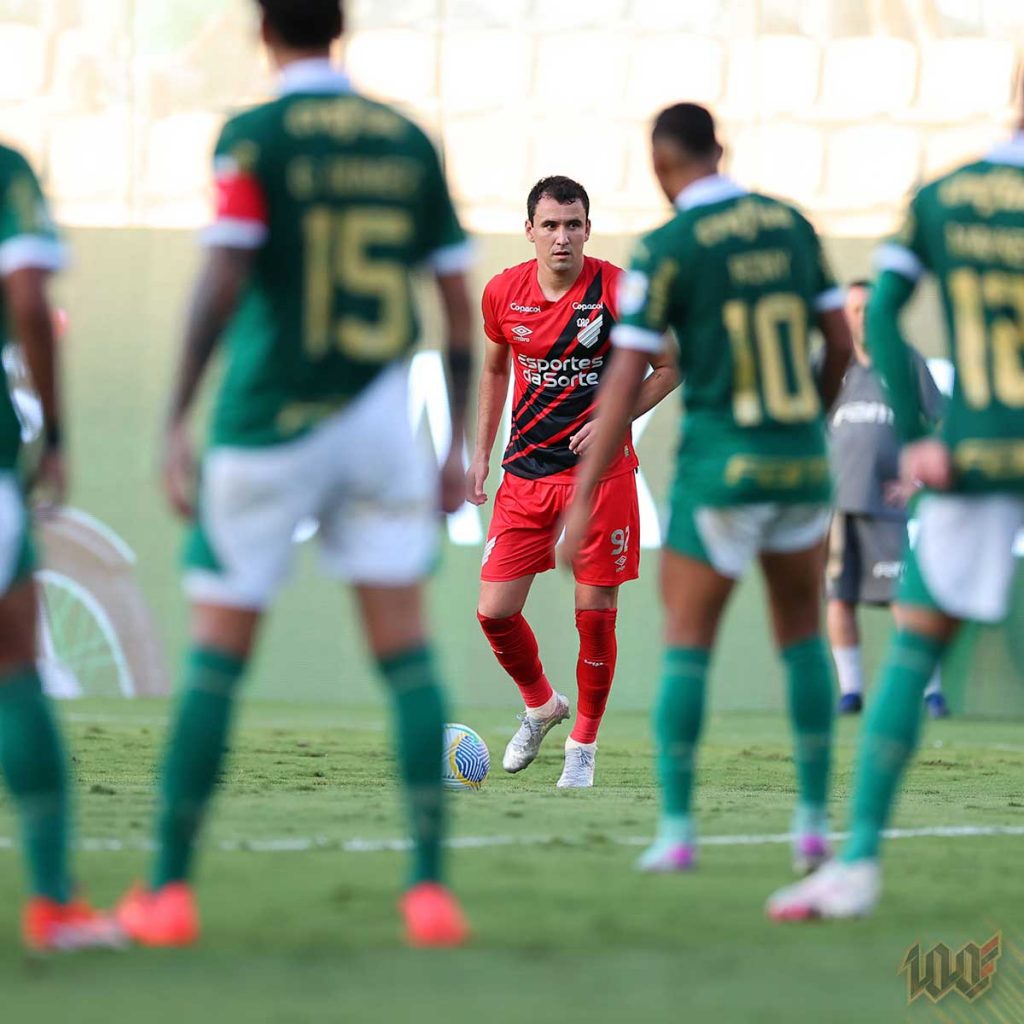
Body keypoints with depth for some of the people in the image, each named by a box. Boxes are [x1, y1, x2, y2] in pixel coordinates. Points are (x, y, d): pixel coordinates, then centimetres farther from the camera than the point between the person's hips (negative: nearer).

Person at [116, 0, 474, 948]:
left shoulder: (253, 139, -5)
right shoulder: (407, 141, 7)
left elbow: (220, 287, -14)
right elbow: (459, 307, 8)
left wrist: (177, 424, -10)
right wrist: (458, 446, 16)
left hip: (267, 426, -3)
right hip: (379, 425, 3)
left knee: (216, 657, 4)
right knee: (407, 656, 3)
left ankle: (168, 889, 8)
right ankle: (430, 887, -3)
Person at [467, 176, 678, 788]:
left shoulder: (618, 290, -9)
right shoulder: (503, 293, 1)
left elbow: (669, 367, 0)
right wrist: (483, 453, 15)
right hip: (526, 471, 3)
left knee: (595, 613, -3)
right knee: (495, 611, -2)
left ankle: (583, 743, 15)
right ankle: (541, 704, 27)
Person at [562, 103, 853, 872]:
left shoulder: (667, 249, -9)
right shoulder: (791, 225, 5)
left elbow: (624, 383, -11)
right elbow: (840, 345, 9)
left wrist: (583, 501, -9)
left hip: (722, 466, -4)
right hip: (802, 463, 4)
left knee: (688, 646, 5)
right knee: (803, 636, 16)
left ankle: (677, 829, 1)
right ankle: (814, 824, 12)